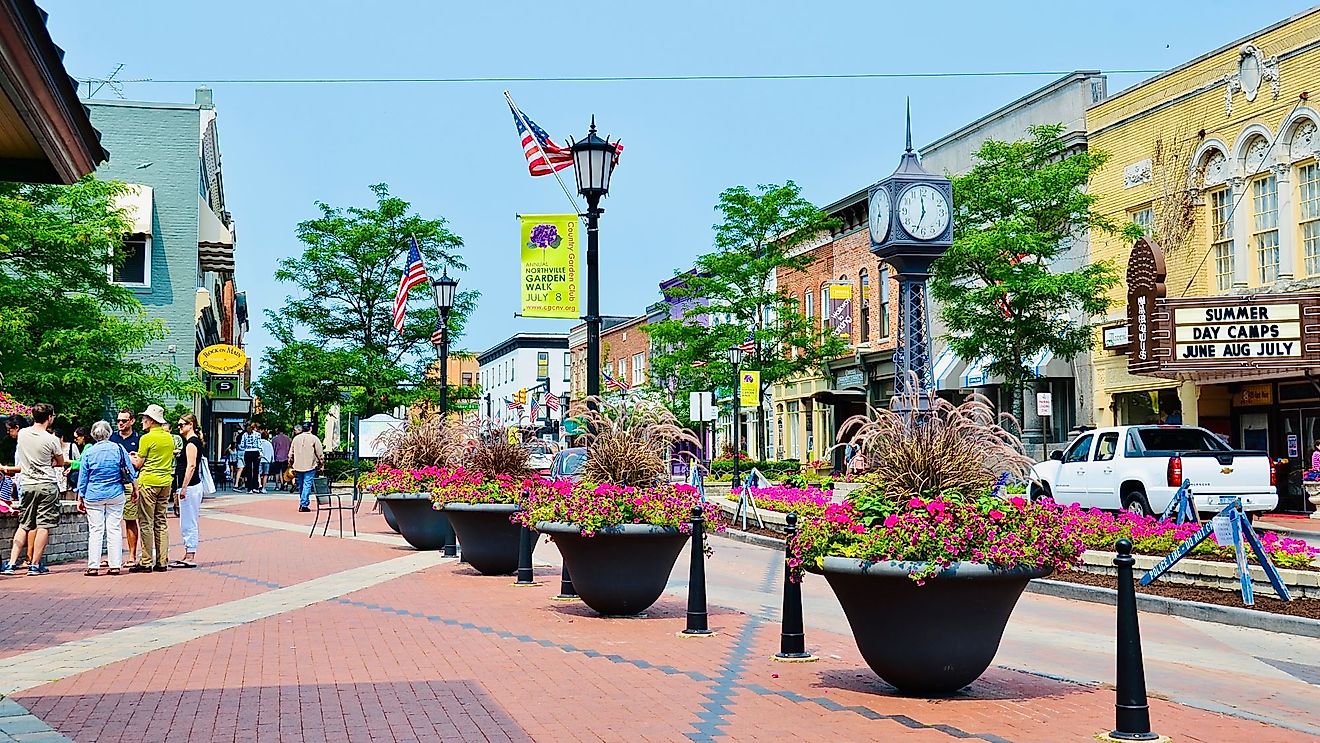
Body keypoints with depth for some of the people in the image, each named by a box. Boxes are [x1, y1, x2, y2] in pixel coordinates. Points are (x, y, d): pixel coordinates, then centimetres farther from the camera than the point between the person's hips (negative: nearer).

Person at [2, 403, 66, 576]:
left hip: (26, 485, 5)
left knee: (24, 525, 12)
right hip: (47, 485, -5)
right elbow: (61, 463, 4)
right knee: (44, 525, 1)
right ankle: (35, 565, 2)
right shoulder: (51, 439, -12)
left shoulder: (22, 434, 3)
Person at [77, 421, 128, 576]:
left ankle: (93, 566, -1)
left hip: (94, 496, -1)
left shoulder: (88, 452, 0)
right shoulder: (118, 448, 0)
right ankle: (115, 565, 2)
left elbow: (83, 478, 4)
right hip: (116, 495, 1)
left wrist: (80, 499, 11)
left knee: (95, 530, 2)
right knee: (114, 529, 3)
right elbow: (130, 470, 4)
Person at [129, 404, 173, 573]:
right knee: (161, 522, 9)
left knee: (146, 523, -2)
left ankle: (146, 562, -2)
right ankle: (162, 562, 9)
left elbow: (138, 464, -8)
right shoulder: (169, 438, 10)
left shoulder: (147, 438, -11)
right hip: (166, 482, 7)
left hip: (148, 483, -7)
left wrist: (131, 458, 14)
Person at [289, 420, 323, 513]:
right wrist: (321, 464, 7)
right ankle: (304, 505, -10)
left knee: (300, 486, 15)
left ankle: (302, 503, 23)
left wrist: (291, 465, 20)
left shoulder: (296, 438, 7)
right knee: (307, 486, -4)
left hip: (298, 467, 4)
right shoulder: (314, 439, -6)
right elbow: (320, 453, -5)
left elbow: (291, 454, 11)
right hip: (310, 467, -4)